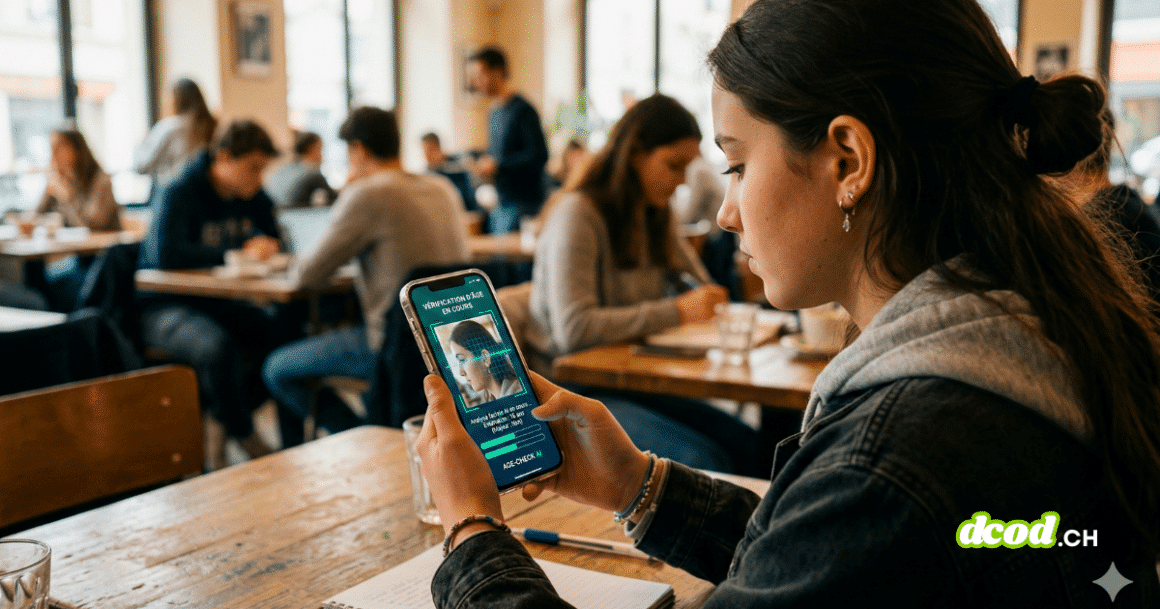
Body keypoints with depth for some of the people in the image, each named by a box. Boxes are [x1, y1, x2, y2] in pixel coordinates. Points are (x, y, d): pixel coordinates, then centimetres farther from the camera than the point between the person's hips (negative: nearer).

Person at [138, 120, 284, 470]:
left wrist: (265, 247, -6)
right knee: (218, 346, -37)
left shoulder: (254, 199, 7)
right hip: (162, 307, -7)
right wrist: (237, 252, -25)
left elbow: (270, 241, 20)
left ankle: (220, 423, -5)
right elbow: (166, 254, -29)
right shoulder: (178, 194, -15)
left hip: (214, 303, 7)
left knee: (280, 335, -21)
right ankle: (245, 438, -14)